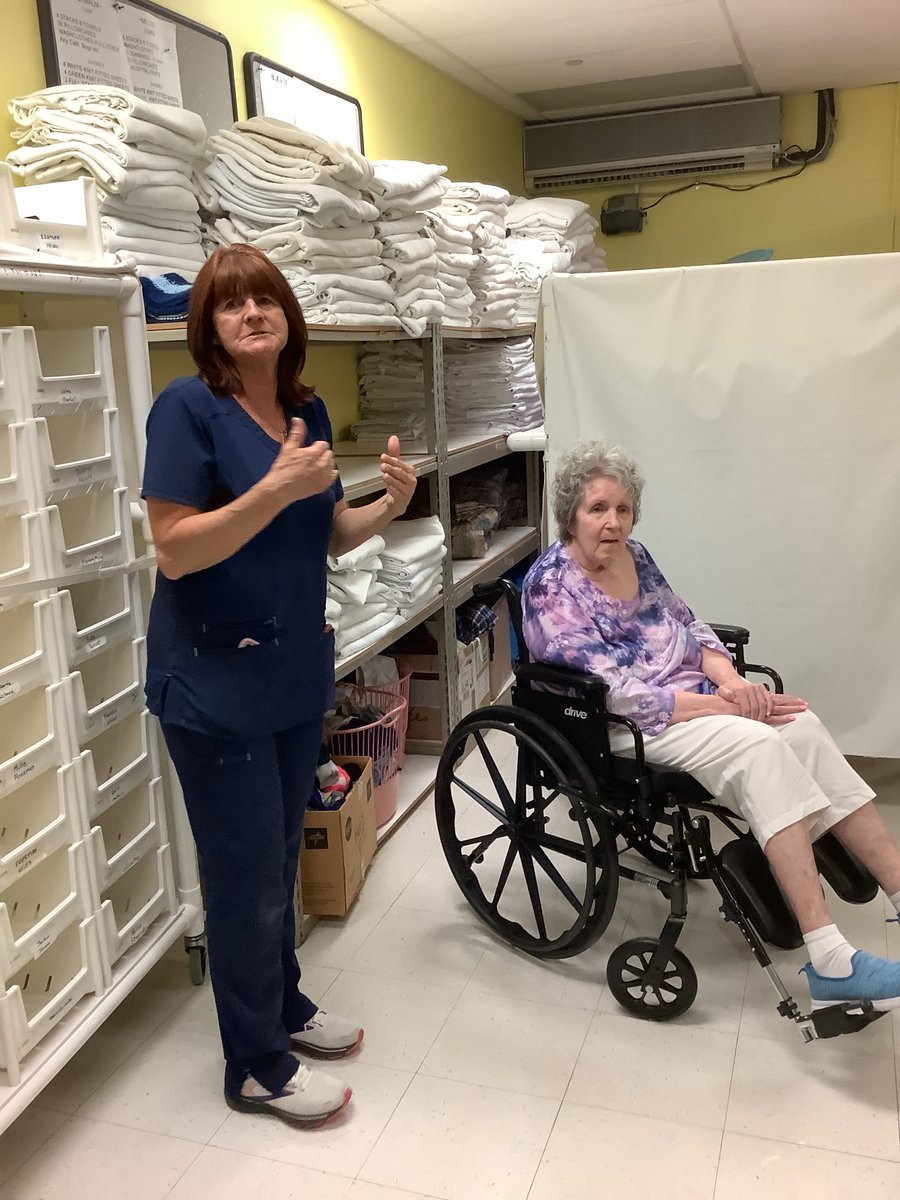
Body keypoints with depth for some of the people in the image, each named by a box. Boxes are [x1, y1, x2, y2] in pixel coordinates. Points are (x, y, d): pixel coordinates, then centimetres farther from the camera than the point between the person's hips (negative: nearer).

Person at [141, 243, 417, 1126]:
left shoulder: (308, 410, 6)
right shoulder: (187, 408, -14)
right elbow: (173, 551, -20)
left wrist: (386, 506, -7)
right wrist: (277, 487, -29)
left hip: (296, 671, 7)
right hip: (215, 681, -6)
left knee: (280, 856, 21)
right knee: (247, 875, 5)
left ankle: (283, 1005, 42)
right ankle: (256, 1067, 25)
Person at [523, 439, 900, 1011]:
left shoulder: (634, 555, 10)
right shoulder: (552, 587, -13)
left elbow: (690, 628, 14)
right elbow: (616, 695, -19)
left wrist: (732, 680, -7)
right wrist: (722, 706, -18)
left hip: (695, 690, 7)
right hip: (627, 727, -7)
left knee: (803, 727, -18)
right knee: (759, 746, -29)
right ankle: (830, 962, -32)